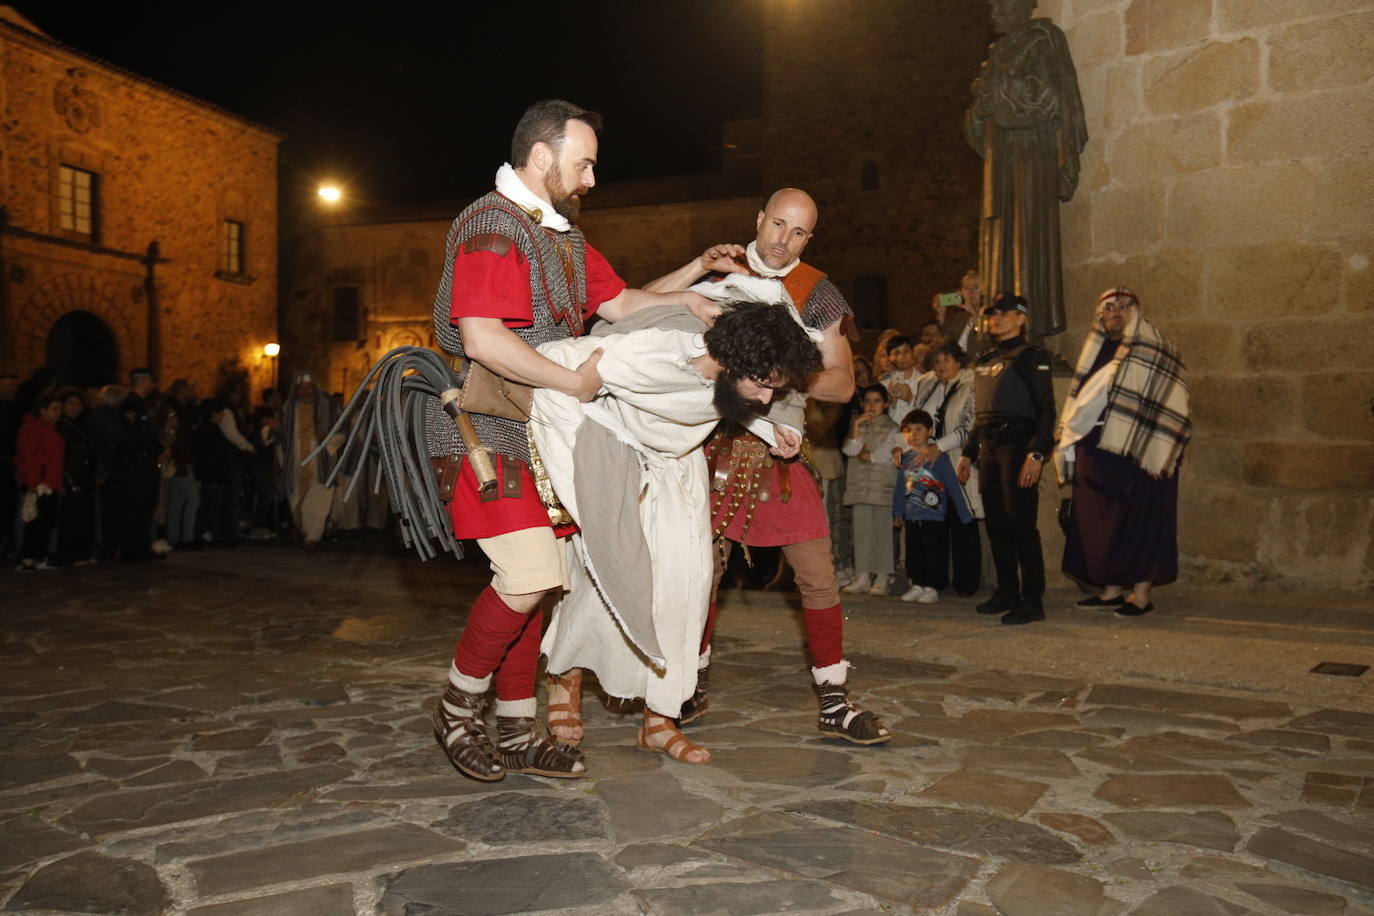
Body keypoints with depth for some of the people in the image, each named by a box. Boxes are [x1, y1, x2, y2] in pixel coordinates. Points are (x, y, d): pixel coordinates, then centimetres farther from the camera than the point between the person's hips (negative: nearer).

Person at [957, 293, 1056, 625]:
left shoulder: (1030, 356, -5)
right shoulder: (985, 360, 18)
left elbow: (1046, 409, -12)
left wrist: (1036, 454, -21)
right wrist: (968, 452, 19)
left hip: (1017, 446, -8)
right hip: (988, 448, 8)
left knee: (1021, 525, -8)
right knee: (996, 525, 11)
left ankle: (1033, 601, -2)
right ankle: (1007, 593, 22)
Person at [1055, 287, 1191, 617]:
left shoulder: (1155, 351, -1)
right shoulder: (1097, 351, 16)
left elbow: (1170, 404, -8)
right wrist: (1070, 442, 9)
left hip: (1135, 450, -6)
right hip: (1095, 451, 6)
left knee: (1138, 519, -3)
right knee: (1100, 521, 7)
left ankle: (1141, 593, 3)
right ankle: (1111, 589, 16)